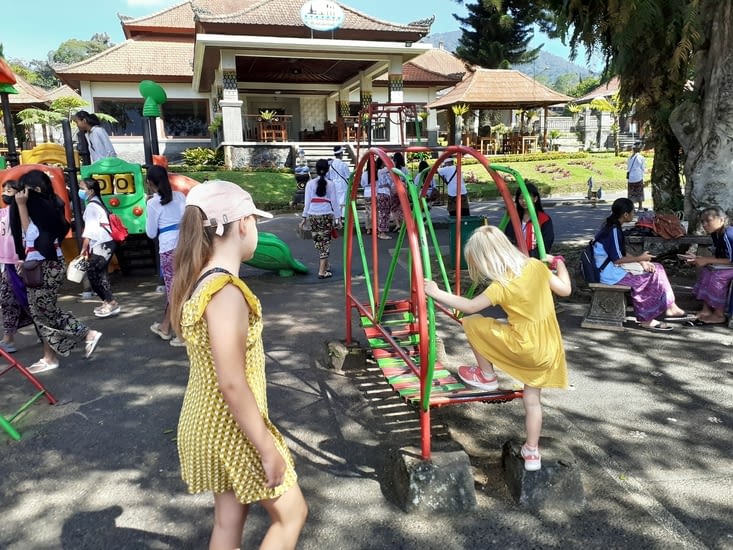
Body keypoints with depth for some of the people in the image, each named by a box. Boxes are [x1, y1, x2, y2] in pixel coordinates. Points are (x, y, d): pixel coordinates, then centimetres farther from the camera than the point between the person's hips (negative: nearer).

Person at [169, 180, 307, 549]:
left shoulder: (196, 280, 1)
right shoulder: (226, 292, -28)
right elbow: (232, 384, -28)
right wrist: (268, 449, -19)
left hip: (208, 423, 8)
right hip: (231, 430, -8)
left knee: (229, 517, 22)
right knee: (291, 513, 11)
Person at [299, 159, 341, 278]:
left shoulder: (310, 183, 1)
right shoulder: (330, 184, -2)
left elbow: (307, 201, 2)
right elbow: (334, 202, -2)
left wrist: (304, 217, 9)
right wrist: (338, 217, 5)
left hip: (313, 215, 2)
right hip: (327, 215, -2)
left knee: (318, 242, 15)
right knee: (325, 242, 2)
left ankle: (325, 265, 26)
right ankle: (322, 271, -2)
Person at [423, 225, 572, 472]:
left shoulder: (502, 286, -19)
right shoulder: (537, 266, -2)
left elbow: (470, 306, -12)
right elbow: (565, 290, 7)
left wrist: (437, 293, -8)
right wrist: (559, 265, 23)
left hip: (525, 347, -7)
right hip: (547, 347, 7)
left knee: (472, 323, 3)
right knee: (532, 398, 19)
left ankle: (487, 376, 18)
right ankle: (532, 452, 26)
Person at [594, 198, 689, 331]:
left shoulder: (613, 226, 9)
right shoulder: (613, 230, -20)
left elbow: (622, 253, 13)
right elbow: (617, 259, -21)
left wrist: (641, 261, 1)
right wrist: (639, 258, -9)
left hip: (614, 268, 10)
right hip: (611, 273, -10)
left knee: (657, 269, 7)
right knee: (652, 277, -10)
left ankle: (670, 308, 4)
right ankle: (646, 319, 2)